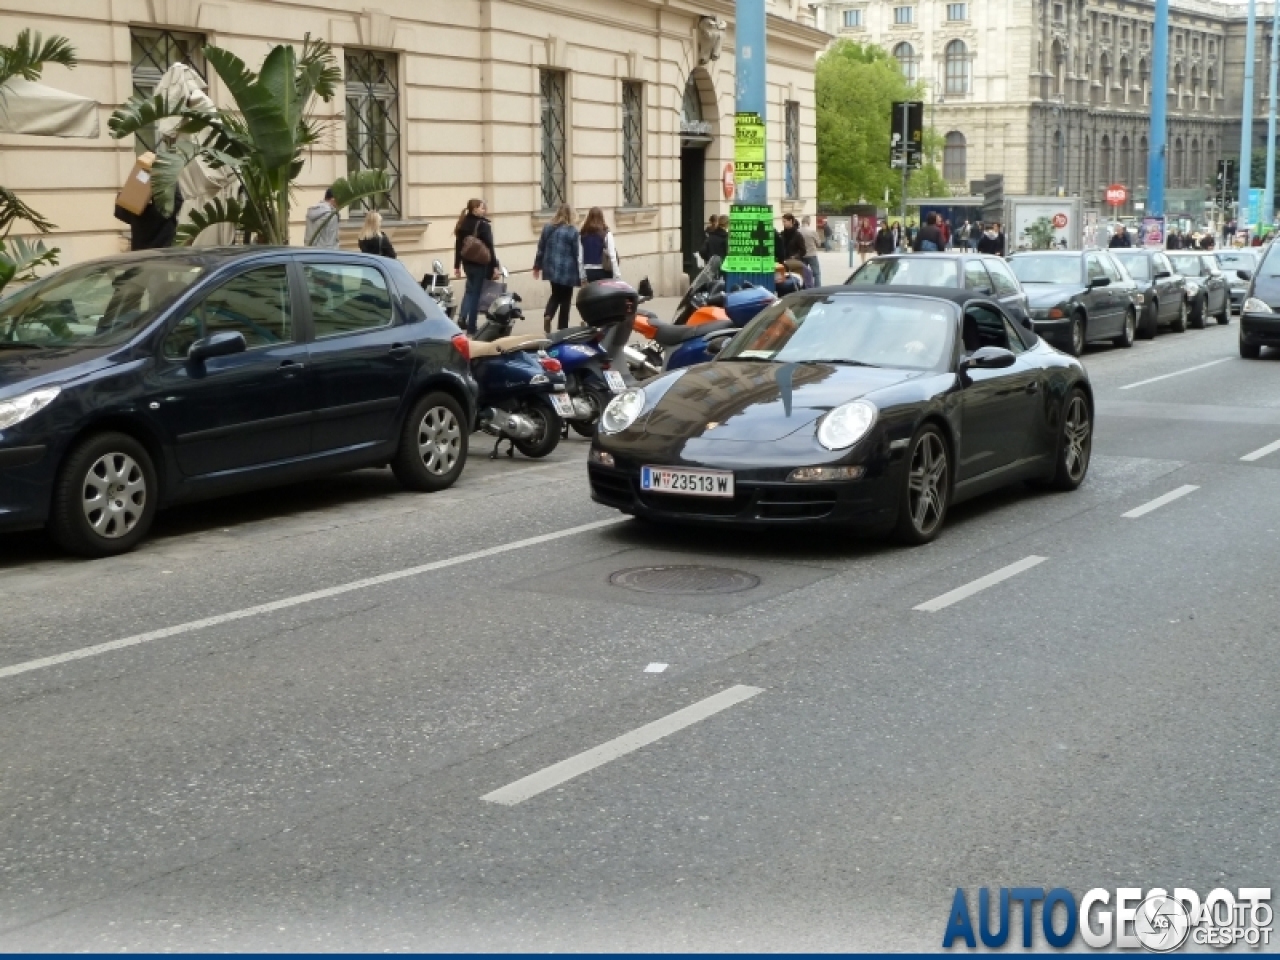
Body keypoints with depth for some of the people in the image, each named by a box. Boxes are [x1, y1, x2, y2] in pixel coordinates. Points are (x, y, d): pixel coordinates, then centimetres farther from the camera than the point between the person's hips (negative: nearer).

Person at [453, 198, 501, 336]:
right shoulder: (483, 224, -13)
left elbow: (458, 246, 10)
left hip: (467, 262, 6)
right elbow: (489, 247, -16)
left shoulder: (462, 224, 7)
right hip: (480, 263, -6)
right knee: (475, 292, 1)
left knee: (470, 289, 23)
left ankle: (462, 316, 5)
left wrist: (457, 265, 15)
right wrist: (495, 266, -13)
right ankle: (471, 327, 4)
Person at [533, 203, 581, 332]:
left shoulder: (547, 228, 5)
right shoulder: (573, 231, -9)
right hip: (567, 270, -5)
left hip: (551, 268, 5)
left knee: (556, 295, 20)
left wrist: (537, 266, 22)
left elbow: (541, 249, 11)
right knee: (565, 299, 6)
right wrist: (581, 275, -4)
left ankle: (547, 315, -6)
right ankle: (562, 329, 7)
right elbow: (578, 254, -9)